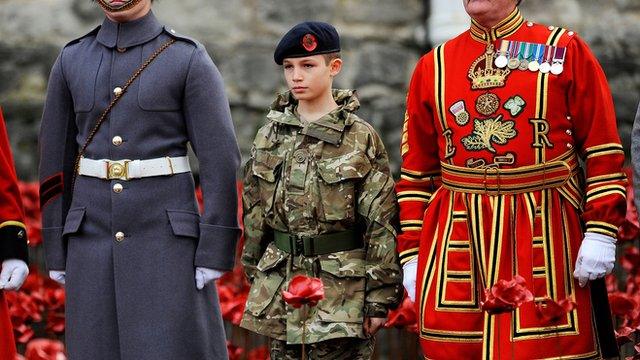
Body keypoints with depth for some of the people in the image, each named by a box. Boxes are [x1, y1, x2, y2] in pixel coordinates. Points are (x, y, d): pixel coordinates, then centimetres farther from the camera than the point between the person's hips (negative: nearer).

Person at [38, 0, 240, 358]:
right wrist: (57, 253, 9)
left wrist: (215, 254, -13)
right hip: (95, 240, 3)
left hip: (167, 238, -3)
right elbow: (56, 162, 11)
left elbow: (221, 159, -8)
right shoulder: (71, 61, 7)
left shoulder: (190, 59, -4)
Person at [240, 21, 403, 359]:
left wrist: (379, 298, -9)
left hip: (342, 284, -4)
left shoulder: (360, 139, -5)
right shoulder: (270, 133, 7)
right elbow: (254, 209, 14)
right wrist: (254, 273, 14)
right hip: (279, 283, 4)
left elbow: (381, 224, -6)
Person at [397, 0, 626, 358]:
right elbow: (416, 174, 14)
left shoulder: (566, 50, 4)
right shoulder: (432, 67, 12)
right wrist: (412, 255, 7)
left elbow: (604, 153, 0)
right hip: (457, 240, 3)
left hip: (544, 233, -2)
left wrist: (601, 234, -9)